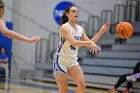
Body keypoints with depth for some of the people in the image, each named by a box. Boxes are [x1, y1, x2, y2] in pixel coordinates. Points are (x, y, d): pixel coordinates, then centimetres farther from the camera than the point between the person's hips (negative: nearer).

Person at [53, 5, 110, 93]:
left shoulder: (80, 29, 6)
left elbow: (89, 44, 6)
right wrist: (90, 42, -39)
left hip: (73, 61, 6)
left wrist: (101, 31, 0)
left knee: (82, 85, -12)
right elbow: (74, 42, -28)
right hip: (61, 60, -6)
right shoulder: (64, 27, -15)